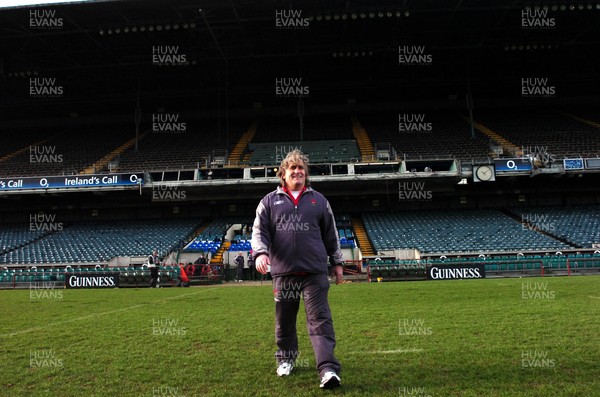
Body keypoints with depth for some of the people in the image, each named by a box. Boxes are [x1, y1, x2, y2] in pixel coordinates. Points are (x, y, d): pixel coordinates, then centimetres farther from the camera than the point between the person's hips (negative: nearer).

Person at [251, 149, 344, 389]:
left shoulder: (318, 200, 13)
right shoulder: (269, 201, 10)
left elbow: (330, 234, 16)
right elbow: (259, 231, 3)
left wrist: (337, 262, 14)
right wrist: (260, 252, -15)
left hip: (315, 272, 0)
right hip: (283, 272, 1)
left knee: (320, 320, -7)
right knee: (284, 321, 11)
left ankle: (328, 369, -9)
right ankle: (285, 359, 31)